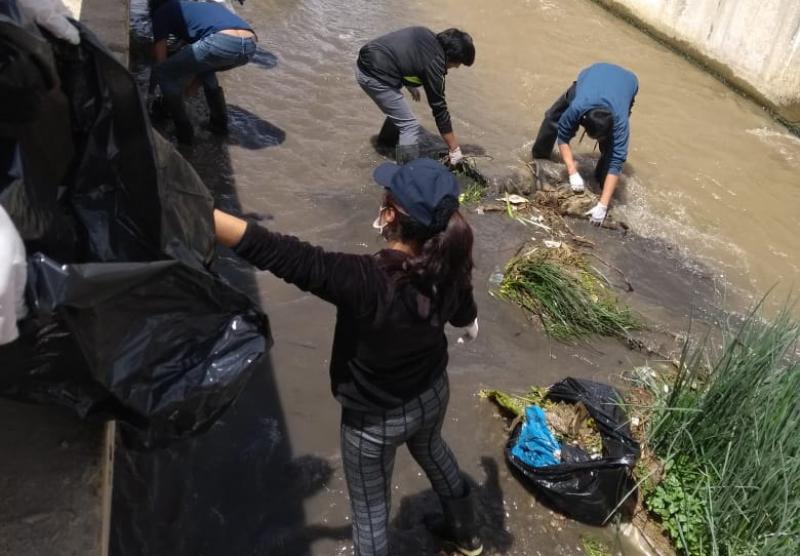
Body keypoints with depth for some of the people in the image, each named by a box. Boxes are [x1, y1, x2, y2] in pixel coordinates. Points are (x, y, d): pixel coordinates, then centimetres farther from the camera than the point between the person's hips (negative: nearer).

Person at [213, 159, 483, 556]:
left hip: (375, 420, -6)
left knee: (370, 509, 20)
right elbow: (464, 315, 5)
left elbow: (273, 251, -43)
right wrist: (471, 322, 31)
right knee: (432, 451, 37)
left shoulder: (363, 281, -38)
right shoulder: (447, 270, -18)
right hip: (432, 395, 6)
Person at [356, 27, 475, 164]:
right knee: (410, 126, -8)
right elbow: (439, 108, -13)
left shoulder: (427, 35, 5)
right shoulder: (433, 63, -18)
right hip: (374, 77, -10)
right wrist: (455, 150, -7)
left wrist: (410, 86, 23)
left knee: (397, 112, 29)